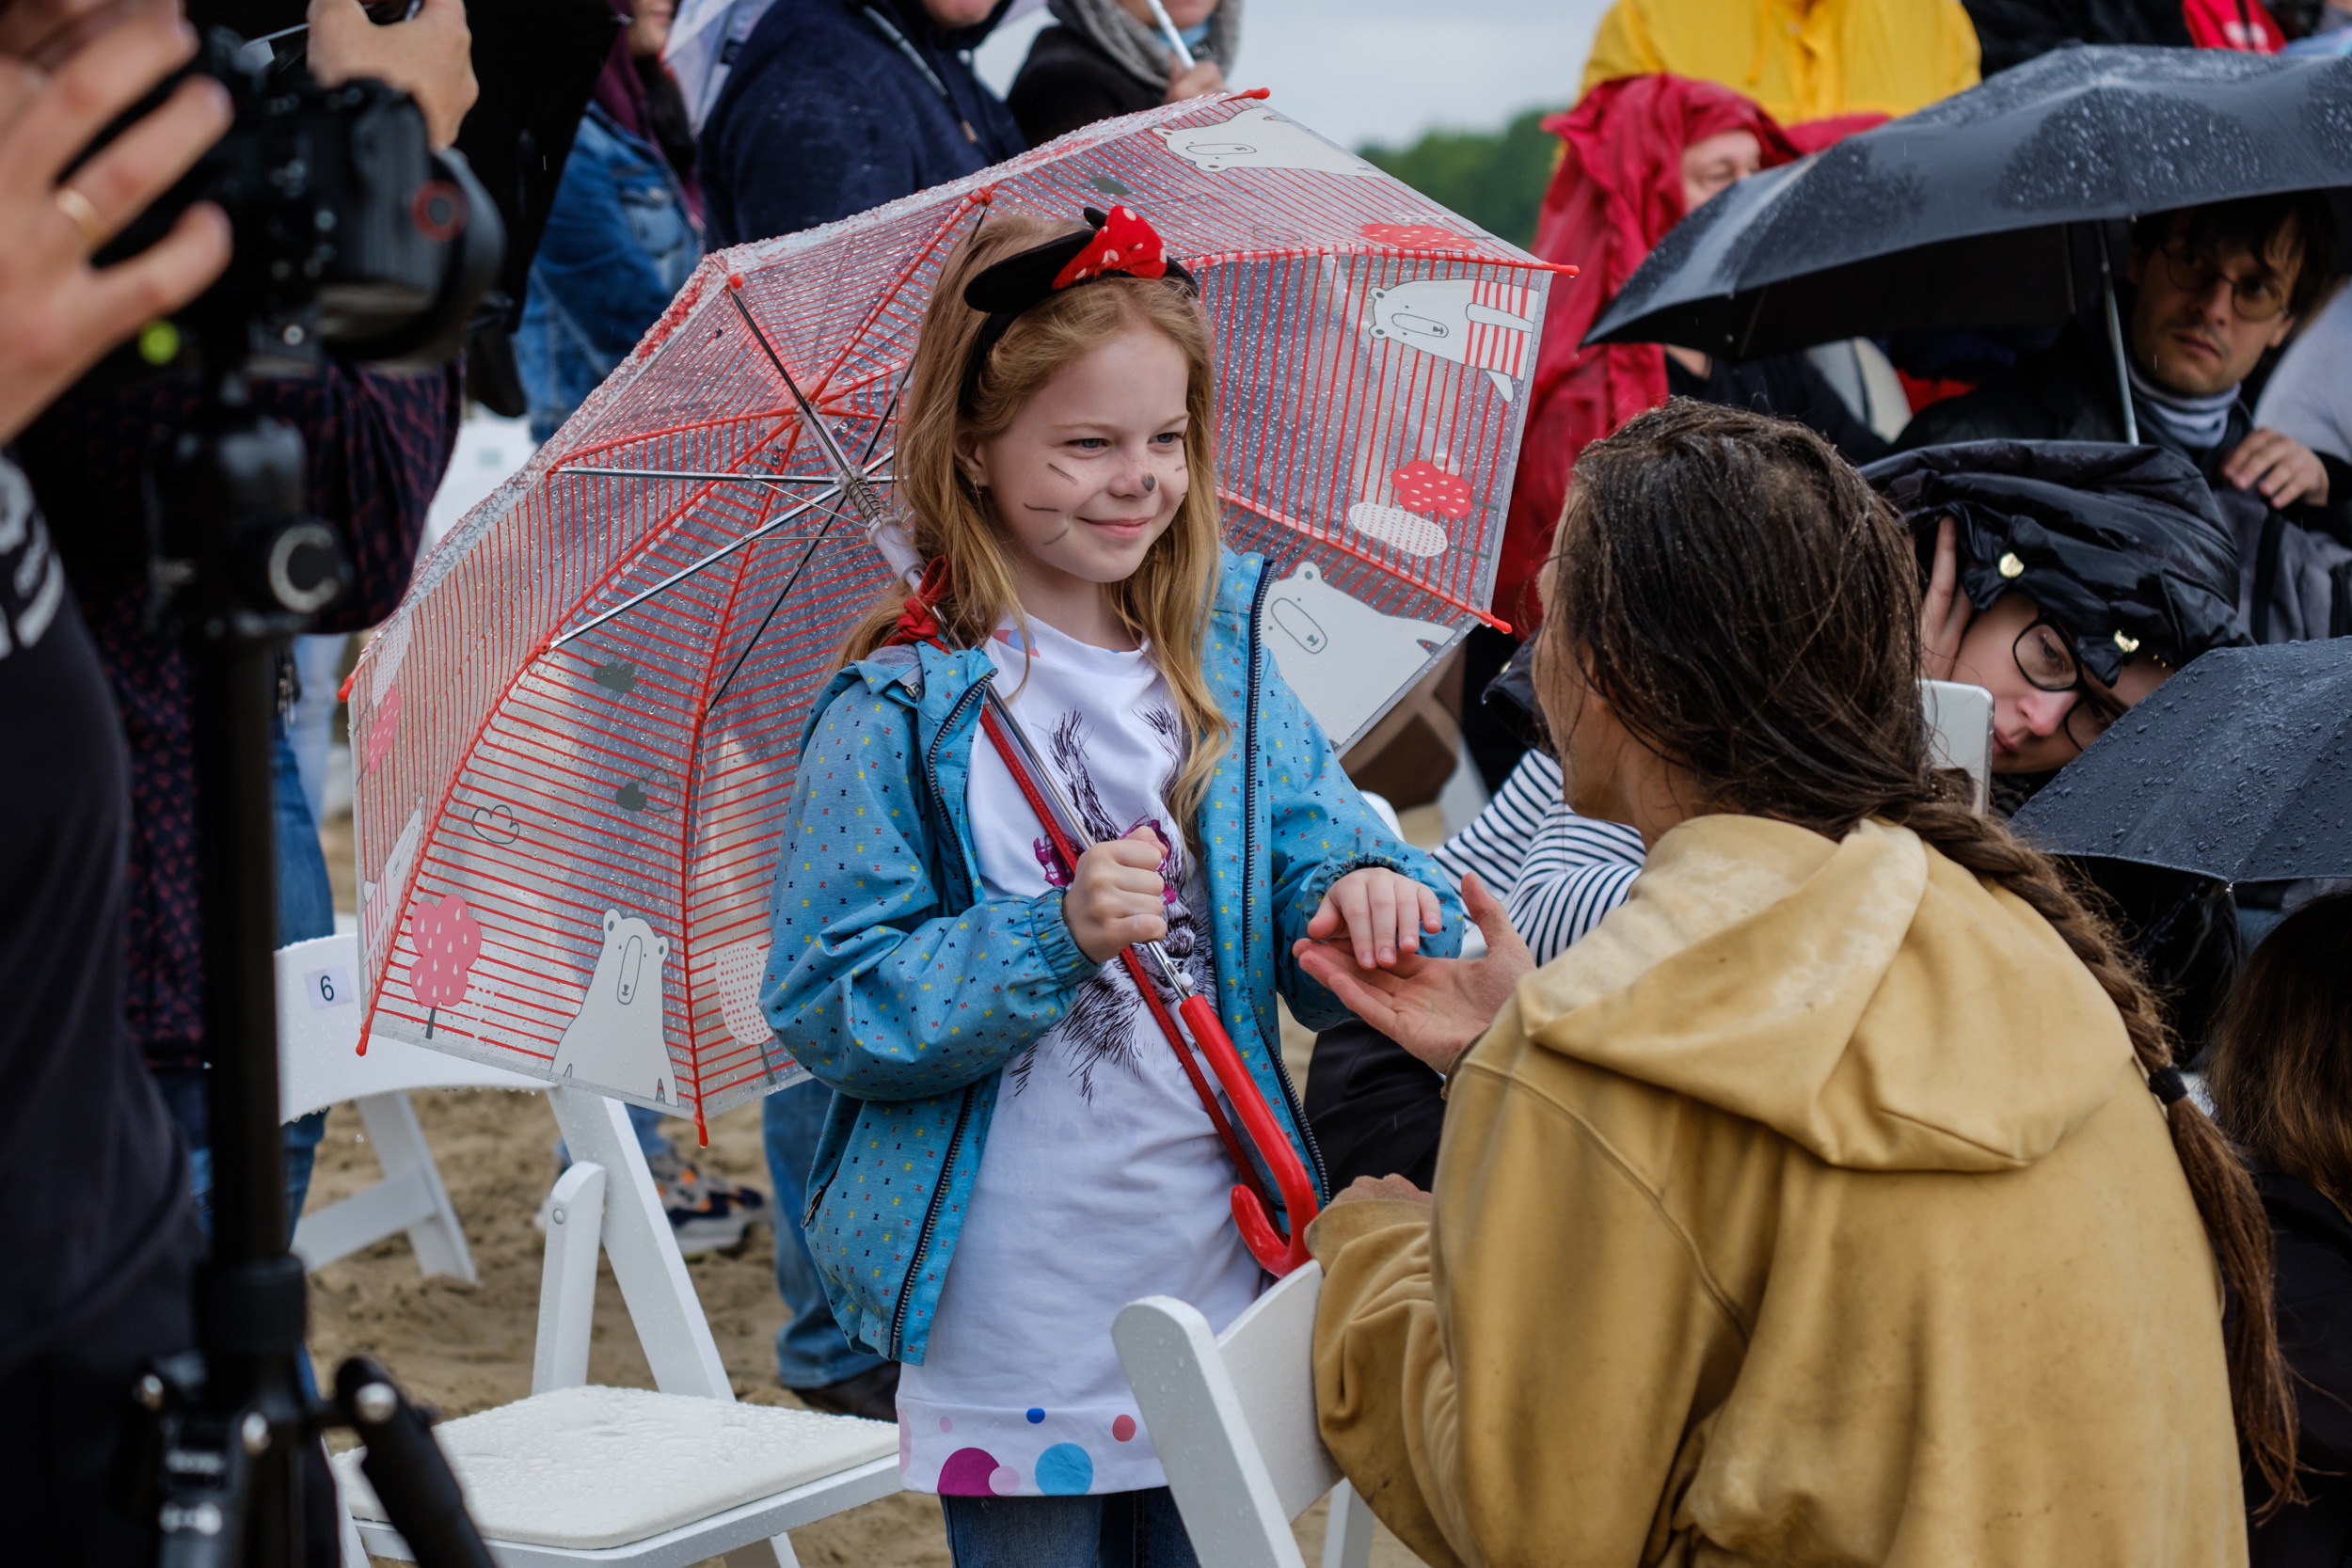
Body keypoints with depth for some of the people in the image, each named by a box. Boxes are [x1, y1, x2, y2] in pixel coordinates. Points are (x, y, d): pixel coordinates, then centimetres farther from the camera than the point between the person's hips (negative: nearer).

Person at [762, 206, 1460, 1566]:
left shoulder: (1225, 668, 5)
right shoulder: (901, 715, -9)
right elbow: (829, 1013, -11)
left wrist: (1368, 890, -18)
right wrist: (1051, 938, -23)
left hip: (1215, 1278, 4)